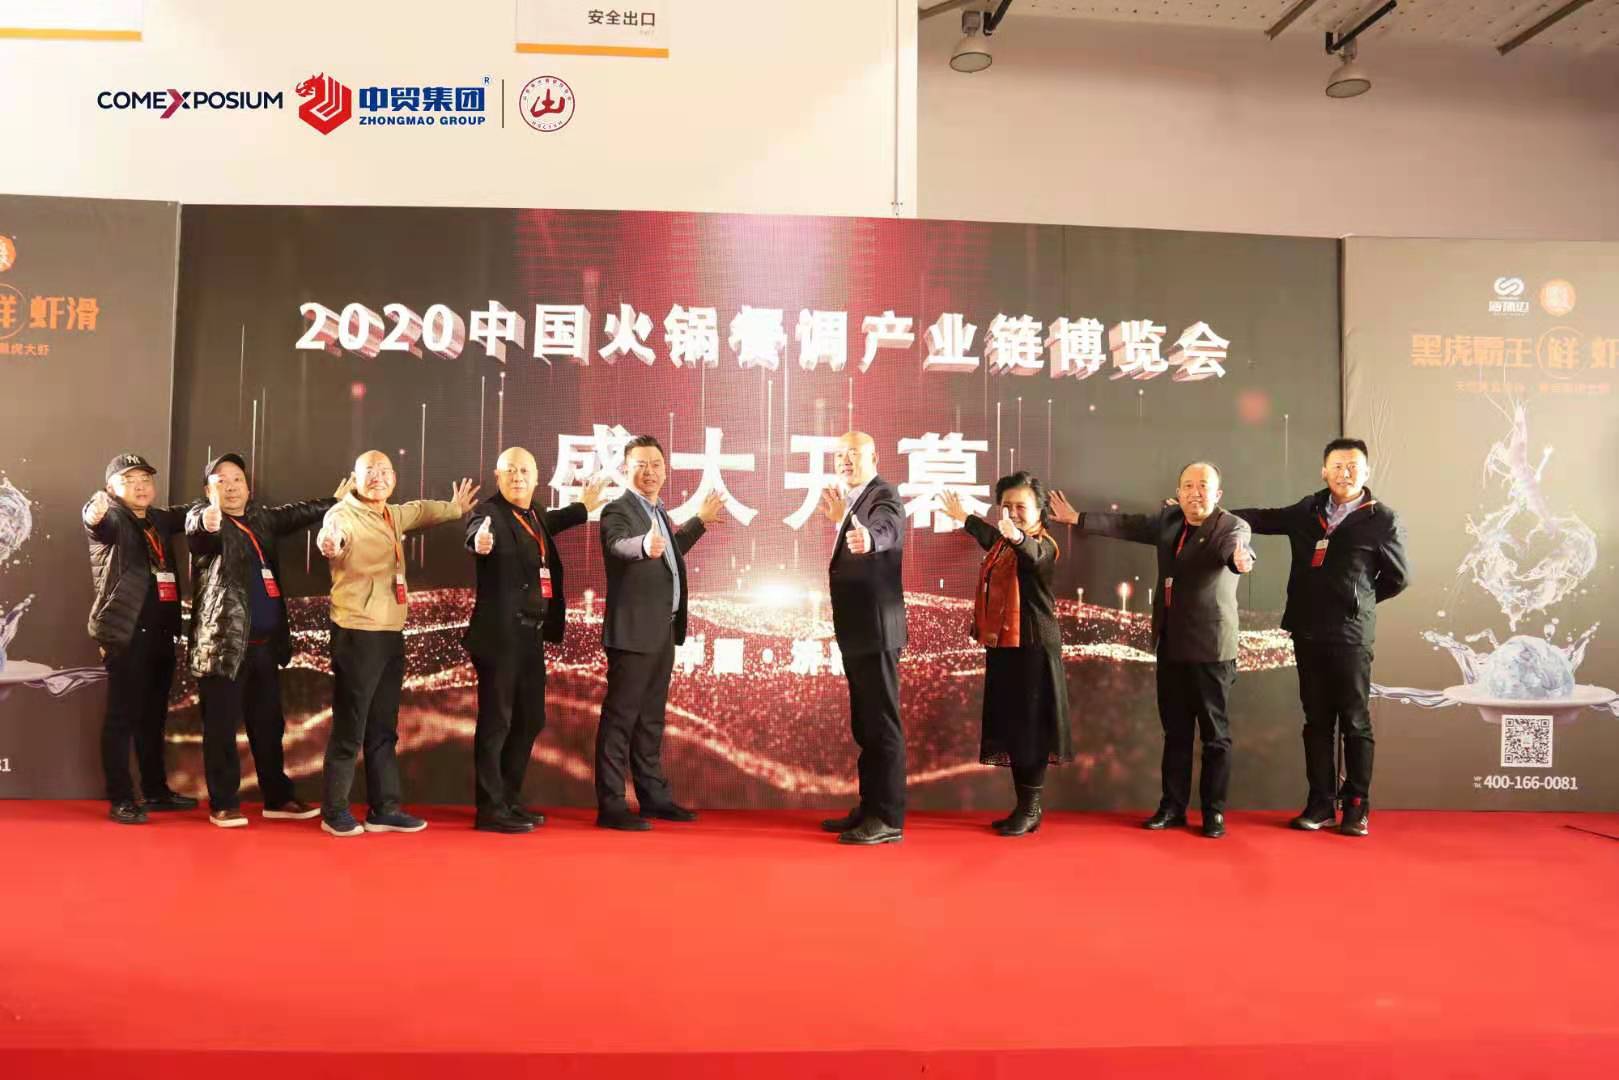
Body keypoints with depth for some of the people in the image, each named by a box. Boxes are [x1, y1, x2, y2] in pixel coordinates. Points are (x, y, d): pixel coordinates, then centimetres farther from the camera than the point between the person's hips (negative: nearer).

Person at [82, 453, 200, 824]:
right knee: (122, 717, -3)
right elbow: (101, 524, -26)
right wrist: (93, 514, -51)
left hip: (161, 632, 7)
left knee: (153, 717, 15)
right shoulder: (113, 519, -4)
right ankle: (120, 800, 3)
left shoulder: (158, 519, 15)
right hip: (127, 633, -7)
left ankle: (156, 791, 24)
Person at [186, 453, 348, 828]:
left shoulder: (261, 519, 15)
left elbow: (295, 514, 31)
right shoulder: (202, 518, -4)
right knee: (222, 726, 0)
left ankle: (278, 798, 23)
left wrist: (335, 502, 37)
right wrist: (208, 522, -50)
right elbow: (196, 530, -27)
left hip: (265, 642, 6)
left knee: (268, 724, 13)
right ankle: (224, 804, 11)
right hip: (224, 641, -6)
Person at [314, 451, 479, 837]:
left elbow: (420, 511, 35)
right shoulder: (344, 514, -11)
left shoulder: (393, 515, 13)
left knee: (383, 729, 12)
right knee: (350, 728, -1)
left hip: (391, 633, 8)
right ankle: (334, 811, 11)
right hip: (357, 634, -8)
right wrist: (329, 542, -57)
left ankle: (384, 809, 20)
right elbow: (332, 532, -35)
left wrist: (455, 509, 44)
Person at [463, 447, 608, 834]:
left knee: (530, 719, 15)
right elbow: (477, 530, -35)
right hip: (500, 635, -9)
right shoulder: (490, 512, -12)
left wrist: (583, 507, 45)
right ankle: (490, 809, 7)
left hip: (531, 635, 9)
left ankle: (509, 800, 28)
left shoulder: (535, 514, 12)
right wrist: (479, 540, -58)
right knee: (495, 722, -2)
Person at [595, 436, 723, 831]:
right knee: (620, 716, -5)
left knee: (651, 717, 16)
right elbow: (619, 544, -33)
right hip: (633, 631, -9)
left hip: (663, 630, 9)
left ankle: (653, 796, 25)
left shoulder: (659, 512, 16)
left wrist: (700, 521, 38)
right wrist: (645, 546, -55)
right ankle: (610, 806, 0)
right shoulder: (617, 510, -11)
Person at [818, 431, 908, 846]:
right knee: (865, 725, 15)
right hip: (857, 630, 10)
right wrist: (840, 522, 11)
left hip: (875, 629, -10)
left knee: (883, 723, -5)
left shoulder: (884, 495, -12)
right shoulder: (854, 500, 16)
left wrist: (866, 539, -55)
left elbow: (884, 532, -38)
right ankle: (870, 810, 25)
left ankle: (888, 819, 1)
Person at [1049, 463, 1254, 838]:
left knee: (1215, 733, 2)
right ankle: (1173, 807, 22)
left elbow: (1235, 546, -31)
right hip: (1170, 644, 6)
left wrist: (1240, 560, -55)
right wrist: (1077, 518, 20)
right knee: (1175, 731, 13)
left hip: (1210, 646, -6)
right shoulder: (1168, 520, 10)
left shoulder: (1233, 526, -10)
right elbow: (1127, 525, 19)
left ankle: (1214, 812, 13)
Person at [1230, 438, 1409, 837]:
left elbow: (1398, 577, 5)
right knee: (1316, 720, 9)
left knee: (1354, 722, 3)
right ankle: (1320, 803, 16)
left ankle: (1357, 807, 12)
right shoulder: (1307, 510, 8)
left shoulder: (1382, 520, -3)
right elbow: (1265, 519, 19)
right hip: (1307, 631, 4)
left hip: (1351, 635, -4)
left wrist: (1357, 601, 10)